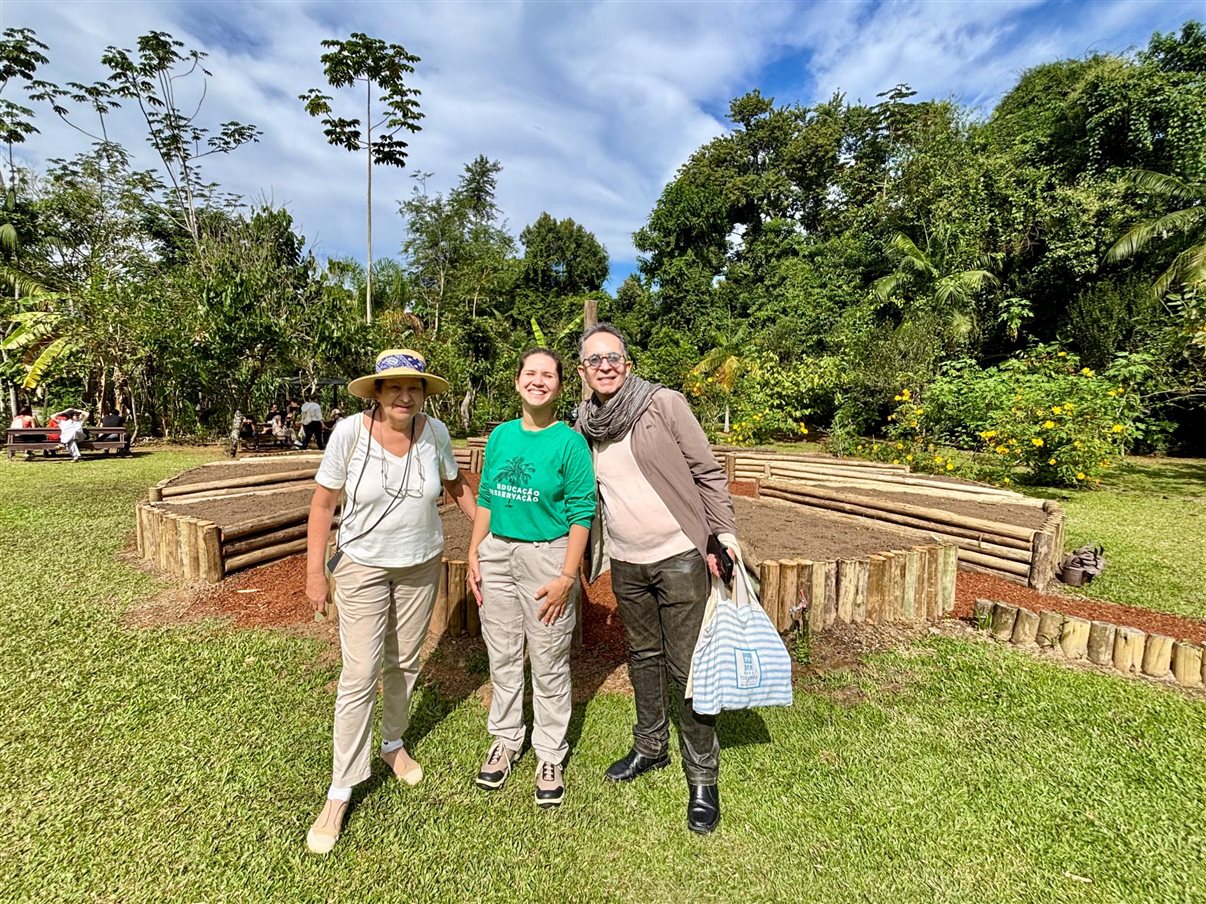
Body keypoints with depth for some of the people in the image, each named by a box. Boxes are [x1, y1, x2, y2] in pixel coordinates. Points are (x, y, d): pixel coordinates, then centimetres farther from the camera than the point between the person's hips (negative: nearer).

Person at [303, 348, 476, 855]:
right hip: (363, 567, -3)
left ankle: (393, 744, 43)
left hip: (422, 565, 3)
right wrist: (315, 571, -8)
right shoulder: (349, 432, -17)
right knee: (360, 675, -1)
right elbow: (323, 503, -9)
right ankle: (339, 795, 17)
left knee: (405, 662, 17)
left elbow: (455, 485, 7)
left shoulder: (434, 433, -11)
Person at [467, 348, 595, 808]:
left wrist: (567, 576, -14)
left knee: (549, 665, 8)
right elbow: (486, 499, 12)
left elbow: (581, 513, -10)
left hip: (547, 556, -4)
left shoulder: (570, 442, -9)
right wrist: (473, 555, 7)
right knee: (502, 656, 17)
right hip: (497, 553, 5)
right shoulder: (501, 435, 5)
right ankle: (505, 739, 38)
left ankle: (550, 755, 28)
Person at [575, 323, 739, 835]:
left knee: (686, 669, 3)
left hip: (679, 557, -5)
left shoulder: (664, 404, -11)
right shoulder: (584, 427, 3)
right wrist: (591, 555, 12)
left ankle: (702, 778, 22)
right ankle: (650, 747, 42)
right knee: (643, 657, 21)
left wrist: (725, 534, -13)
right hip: (626, 563, 5)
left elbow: (708, 472, -8)